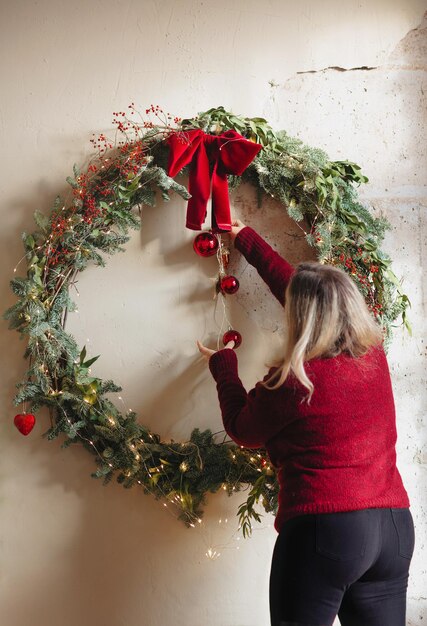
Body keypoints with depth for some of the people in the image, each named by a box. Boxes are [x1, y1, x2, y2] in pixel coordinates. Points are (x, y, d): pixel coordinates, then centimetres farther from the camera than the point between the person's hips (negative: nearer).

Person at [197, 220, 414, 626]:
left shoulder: (294, 382, -14)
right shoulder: (373, 353, 3)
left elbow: (241, 430, 6)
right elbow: (301, 288, 15)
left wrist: (223, 364, 20)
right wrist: (246, 240, 27)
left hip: (323, 530, -6)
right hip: (395, 527, 6)